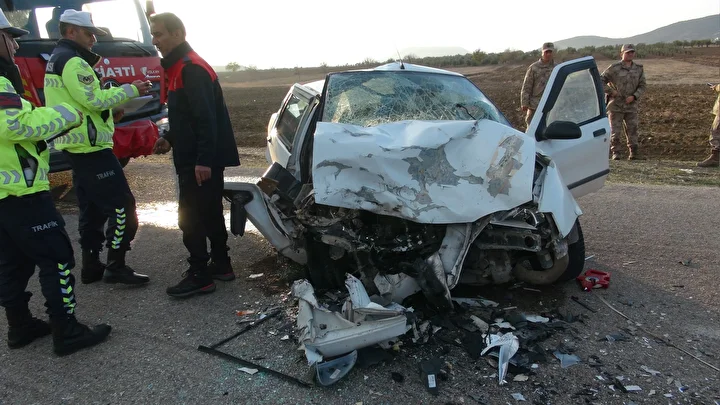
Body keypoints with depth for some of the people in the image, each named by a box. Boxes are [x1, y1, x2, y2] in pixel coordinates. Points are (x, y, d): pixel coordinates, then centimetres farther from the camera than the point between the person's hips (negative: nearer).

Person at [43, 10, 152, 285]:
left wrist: (108, 112, 8)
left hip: (75, 146, 11)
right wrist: (130, 89, -11)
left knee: (92, 208, 14)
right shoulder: (73, 62, -14)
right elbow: (94, 99, -19)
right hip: (90, 147, -11)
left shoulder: (57, 60, 20)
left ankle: (91, 267, 20)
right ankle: (116, 266, -2)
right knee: (122, 205, -7)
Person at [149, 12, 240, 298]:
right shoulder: (180, 67, 18)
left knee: (190, 217, -5)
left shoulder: (191, 69, -15)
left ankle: (199, 275, 4)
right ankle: (221, 264, 25)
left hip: (200, 161, -10)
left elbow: (207, 118, -23)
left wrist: (203, 160, -26)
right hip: (200, 158, 10)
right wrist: (169, 139, 14)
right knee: (209, 213, 15)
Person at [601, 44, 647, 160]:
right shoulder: (614, 68, -4)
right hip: (616, 105, -3)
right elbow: (600, 81, -4)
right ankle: (615, 153, 9)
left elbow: (642, 86, 7)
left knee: (632, 129, 2)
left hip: (631, 105, 3)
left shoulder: (639, 68, 7)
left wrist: (634, 96, -9)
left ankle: (633, 152, 10)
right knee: (615, 130, 0)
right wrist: (610, 91, -10)